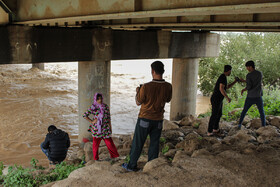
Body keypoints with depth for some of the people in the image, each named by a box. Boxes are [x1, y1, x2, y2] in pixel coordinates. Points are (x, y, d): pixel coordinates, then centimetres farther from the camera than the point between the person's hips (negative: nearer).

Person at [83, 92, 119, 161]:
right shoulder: (93, 107, -2)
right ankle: (95, 158, 19)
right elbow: (85, 115, 2)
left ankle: (115, 156, 10)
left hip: (105, 128, 2)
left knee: (109, 142, -2)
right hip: (96, 128, -1)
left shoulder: (106, 106, 5)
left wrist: (110, 127, 9)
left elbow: (108, 117, 10)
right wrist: (91, 122, -4)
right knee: (96, 143, 7)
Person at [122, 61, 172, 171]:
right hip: (158, 120, 3)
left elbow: (138, 102, -7)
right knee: (154, 144, 14)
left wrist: (137, 91, 9)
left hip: (145, 119, -3)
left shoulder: (146, 87, -21)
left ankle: (132, 166, 21)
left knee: (137, 143, 10)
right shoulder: (168, 87, -9)